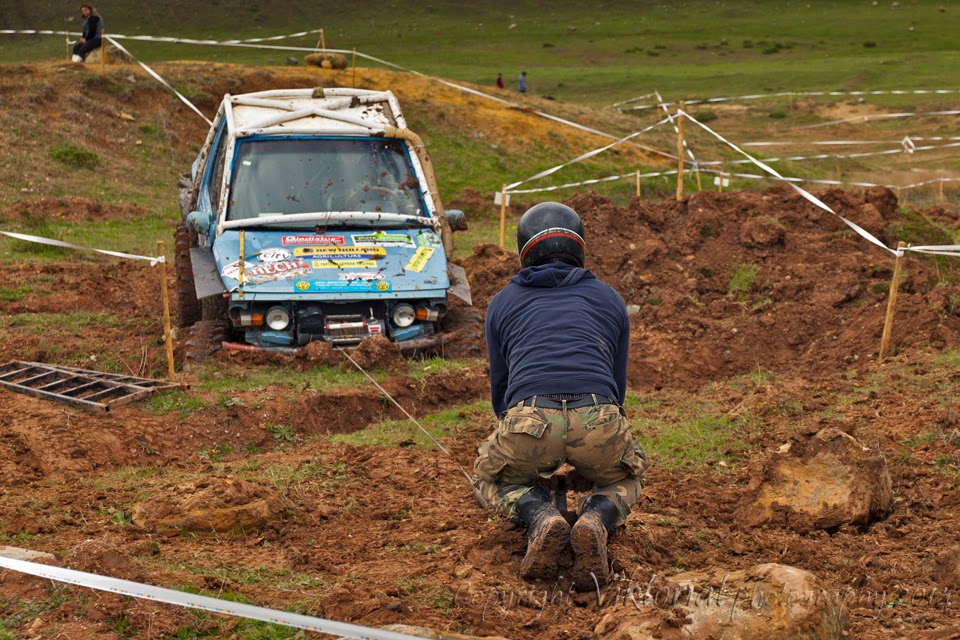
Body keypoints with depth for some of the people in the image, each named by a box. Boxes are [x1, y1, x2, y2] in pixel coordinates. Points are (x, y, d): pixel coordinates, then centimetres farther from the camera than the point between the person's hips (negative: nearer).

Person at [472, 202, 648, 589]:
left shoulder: (503, 303, 26)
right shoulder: (609, 300, 28)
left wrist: (525, 449, 52)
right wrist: (583, 454, 54)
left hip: (528, 416, -1)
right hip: (599, 417, 1)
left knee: (490, 478, 32)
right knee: (626, 477, 34)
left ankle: (539, 518, -3)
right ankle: (597, 520, -2)